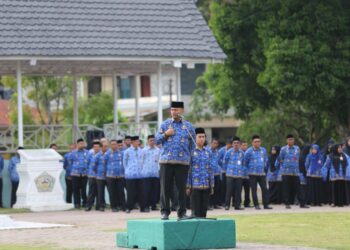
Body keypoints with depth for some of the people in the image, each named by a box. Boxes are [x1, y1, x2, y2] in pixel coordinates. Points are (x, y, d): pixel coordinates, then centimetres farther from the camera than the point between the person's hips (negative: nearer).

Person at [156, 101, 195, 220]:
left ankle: (182, 212, 9)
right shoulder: (165, 124, 9)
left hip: (182, 161, 0)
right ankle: (165, 211, 6)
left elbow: (192, 144, 12)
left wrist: (192, 158, 3)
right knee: (165, 187, 0)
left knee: (182, 188, 2)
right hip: (166, 160, 0)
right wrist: (165, 134, -8)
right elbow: (157, 140, 9)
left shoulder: (188, 126, 9)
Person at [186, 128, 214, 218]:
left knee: (204, 210, 7)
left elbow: (210, 170, 13)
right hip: (195, 186, -4)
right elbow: (188, 170, -3)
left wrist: (212, 186, 10)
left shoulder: (207, 152, 11)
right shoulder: (191, 152, -2)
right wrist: (188, 186, -7)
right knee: (195, 211, -2)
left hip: (206, 187, 4)